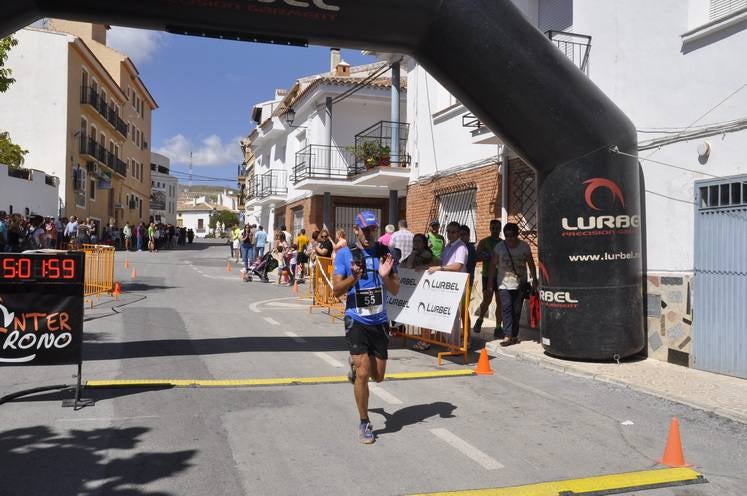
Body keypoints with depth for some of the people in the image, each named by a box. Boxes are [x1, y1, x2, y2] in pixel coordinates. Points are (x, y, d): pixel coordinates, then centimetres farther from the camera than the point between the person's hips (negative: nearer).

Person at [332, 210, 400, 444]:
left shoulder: (384, 252, 0)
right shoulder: (345, 254, -5)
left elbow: (395, 290, 0)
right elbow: (336, 290, -7)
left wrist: (386, 276, -21)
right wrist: (353, 277, -25)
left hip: (380, 321, 3)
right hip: (356, 320, -3)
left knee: (378, 376, 11)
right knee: (363, 374, -10)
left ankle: (356, 363, 45)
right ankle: (364, 423, 10)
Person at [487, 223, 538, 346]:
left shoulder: (524, 246, -2)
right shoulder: (499, 247, -5)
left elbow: (530, 264, 8)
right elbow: (493, 265, -1)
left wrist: (534, 280, 7)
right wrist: (489, 283, -2)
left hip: (520, 284, 1)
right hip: (504, 284, -1)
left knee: (517, 310, 4)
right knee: (506, 308, -13)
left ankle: (514, 335, 15)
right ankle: (507, 336, -16)